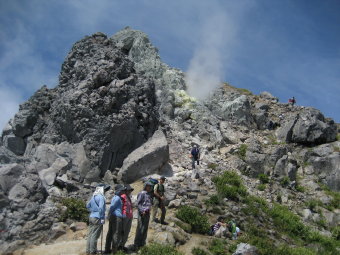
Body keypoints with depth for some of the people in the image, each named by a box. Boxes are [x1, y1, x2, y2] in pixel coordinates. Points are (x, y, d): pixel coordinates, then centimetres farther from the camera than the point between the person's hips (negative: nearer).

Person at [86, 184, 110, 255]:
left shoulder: (93, 196, 12)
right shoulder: (101, 197, -13)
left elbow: (88, 205, 22)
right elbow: (101, 208, -21)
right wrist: (102, 218, -16)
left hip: (91, 217, 8)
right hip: (97, 218, -8)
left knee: (90, 234, 12)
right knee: (95, 235, -3)